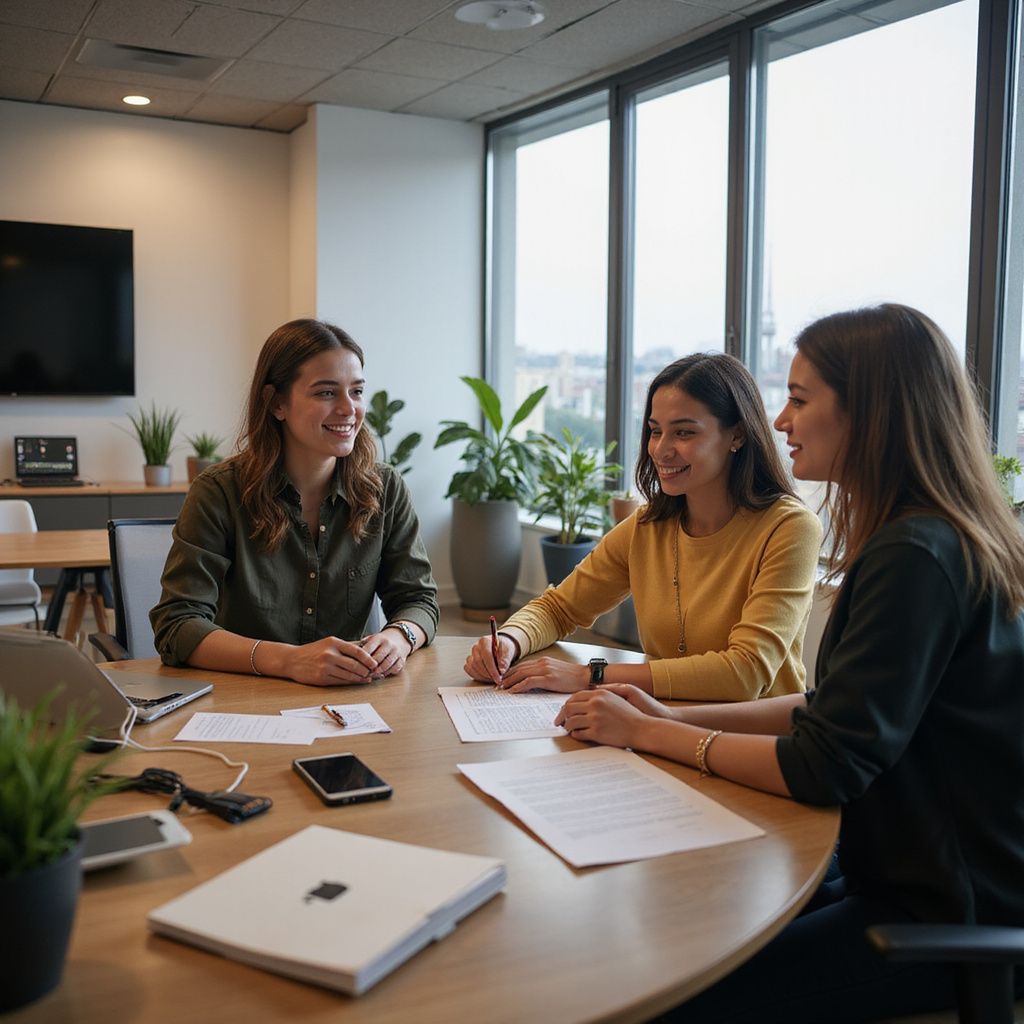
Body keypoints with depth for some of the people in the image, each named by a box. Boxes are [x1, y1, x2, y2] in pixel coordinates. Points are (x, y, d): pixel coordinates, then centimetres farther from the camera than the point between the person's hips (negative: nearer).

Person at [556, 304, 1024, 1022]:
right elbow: (834, 708, 11)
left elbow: (826, 768, -22)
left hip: (953, 920, -9)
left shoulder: (917, 559, -23)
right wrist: (678, 717, 2)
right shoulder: (941, 540, 9)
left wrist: (647, 733, -12)